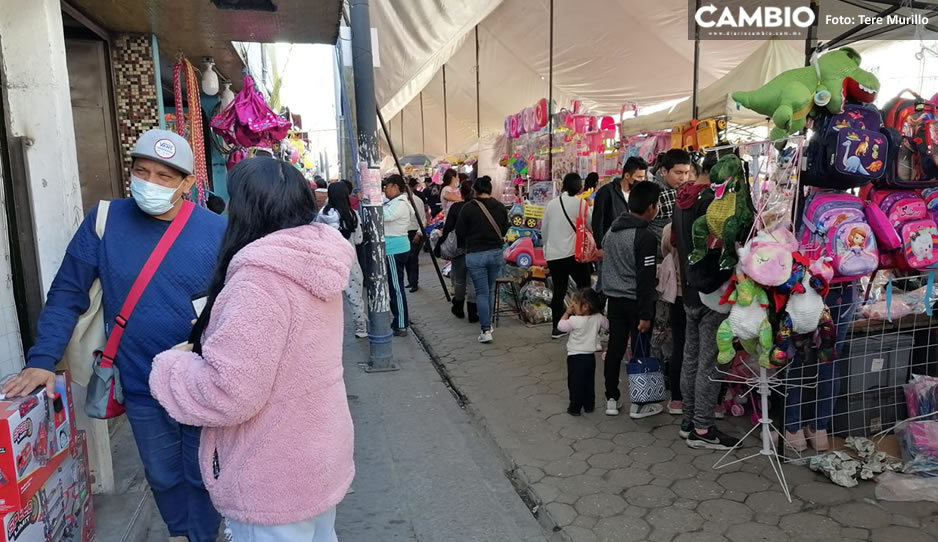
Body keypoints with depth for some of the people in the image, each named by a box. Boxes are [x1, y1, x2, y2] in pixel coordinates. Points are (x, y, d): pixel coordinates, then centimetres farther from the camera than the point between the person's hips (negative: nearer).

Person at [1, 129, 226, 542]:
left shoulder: (216, 230, -10)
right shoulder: (105, 220, -6)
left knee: (203, 476, 16)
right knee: (163, 477, 21)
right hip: (141, 388, 2)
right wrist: (42, 360, -8)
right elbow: (67, 294, 0)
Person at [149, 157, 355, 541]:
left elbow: (226, 392, -28)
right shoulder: (313, 265, 1)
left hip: (274, 481, -8)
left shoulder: (261, 277, -27)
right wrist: (205, 348, 13)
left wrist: (170, 365, -10)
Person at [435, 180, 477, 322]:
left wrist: (438, 245, -2)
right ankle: (472, 314, 4)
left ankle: (458, 309, 29)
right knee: (472, 281, 3)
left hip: (460, 248, 0)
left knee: (459, 281, 15)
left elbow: (447, 229, -9)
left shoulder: (456, 207, -6)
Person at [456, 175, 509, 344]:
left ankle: (486, 330, -3)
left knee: (481, 292, 2)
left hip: (476, 254, -3)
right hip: (496, 252, 4)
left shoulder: (469, 207, -12)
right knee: (490, 290, 18)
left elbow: (459, 232, -5)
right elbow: (504, 230, 10)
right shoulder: (500, 207, -1)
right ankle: (488, 323, 28)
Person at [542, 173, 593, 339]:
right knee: (584, 287, 9)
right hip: (573, 253, -5)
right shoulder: (580, 203, -5)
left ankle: (557, 328, 13)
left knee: (559, 290, 11)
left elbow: (543, 230, 15)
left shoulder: (551, 204, 10)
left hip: (552, 255, 5)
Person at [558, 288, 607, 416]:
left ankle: (575, 408, 11)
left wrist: (567, 313, -2)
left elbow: (561, 325, -8)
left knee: (575, 383, 5)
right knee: (589, 383, 18)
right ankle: (589, 405, 28)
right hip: (590, 357, 5)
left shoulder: (575, 321, -22)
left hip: (575, 357, -5)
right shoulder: (598, 318, -9)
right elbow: (607, 325, 11)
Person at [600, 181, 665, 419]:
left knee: (615, 348, 12)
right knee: (640, 352, 5)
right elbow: (645, 279, -18)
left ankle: (611, 399, 19)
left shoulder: (612, 230, 6)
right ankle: (639, 404, 14)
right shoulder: (645, 237, -18)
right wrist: (645, 314, -16)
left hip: (614, 297, 7)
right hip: (635, 301, -7)